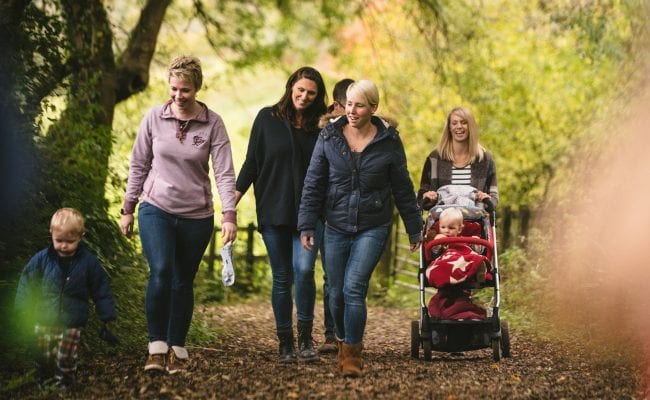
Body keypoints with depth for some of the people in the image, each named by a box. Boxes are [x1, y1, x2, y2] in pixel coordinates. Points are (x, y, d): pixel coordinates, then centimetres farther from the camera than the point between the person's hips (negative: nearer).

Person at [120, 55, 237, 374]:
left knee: (183, 282, 7)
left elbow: (224, 172, -9)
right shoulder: (154, 118, -1)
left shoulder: (212, 124, -5)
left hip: (197, 216, 0)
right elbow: (138, 165, 7)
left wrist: (229, 215, -19)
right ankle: (157, 347, -9)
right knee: (160, 273, -19)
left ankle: (177, 350, 19)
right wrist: (128, 209, 8)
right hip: (156, 208, 0)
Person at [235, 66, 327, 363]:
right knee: (282, 278, 3)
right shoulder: (268, 118, 4)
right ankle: (285, 344, 13)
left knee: (304, 269, -19)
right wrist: (234, 198, -2)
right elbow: (252, 162, 4)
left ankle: (305, 339, -8)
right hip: (274, 212, 0)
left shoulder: (319, 127, 8)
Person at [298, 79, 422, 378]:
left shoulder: (389, 142, -3)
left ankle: (351, 353, -1)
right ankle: (343, 341, 33)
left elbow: (403, 188, 5)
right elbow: (313, 184, 2)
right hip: (336, 227, 2)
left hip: (373, 228, -2)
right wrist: (306, 225, -3)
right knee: (336, 294, 8)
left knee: (353, 289, -15)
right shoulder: (329, 137, -1)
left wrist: (414, 229, 10)